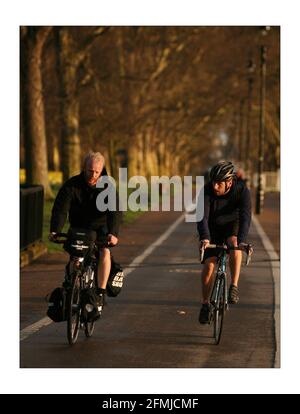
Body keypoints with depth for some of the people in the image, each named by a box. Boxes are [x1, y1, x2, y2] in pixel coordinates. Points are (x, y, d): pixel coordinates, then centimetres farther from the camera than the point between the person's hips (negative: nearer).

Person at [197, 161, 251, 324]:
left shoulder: (242, 190, -27)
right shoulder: (207, 191, -27)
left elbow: (245, 217, -37)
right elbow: (203, 216, -36)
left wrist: (241, 240, -52)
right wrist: (204, 237, -55)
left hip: (232, 225, 0)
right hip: (213, 228, 1)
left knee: (234, 243, -34)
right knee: (209, 264, -10)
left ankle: (234, 286, -24)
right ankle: (205, 304, 7)